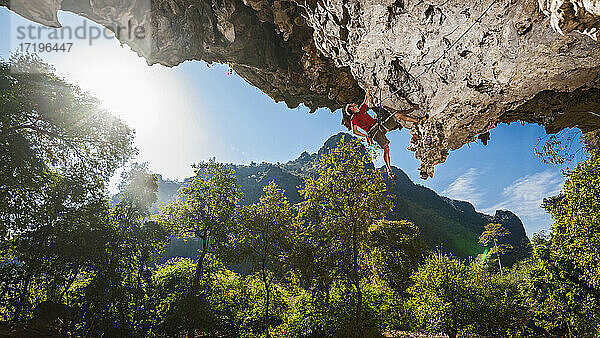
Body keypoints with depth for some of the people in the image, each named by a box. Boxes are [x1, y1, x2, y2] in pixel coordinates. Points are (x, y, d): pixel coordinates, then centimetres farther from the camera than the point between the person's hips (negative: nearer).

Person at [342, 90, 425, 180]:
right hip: (374, 131, -8)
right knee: (386, 148, -18)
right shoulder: (354, 118, 1)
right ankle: (389, 170, -11)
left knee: (397, 115, 2)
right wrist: (366, 136, -15)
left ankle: (417, 120, 16)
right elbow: (355, 131, -11)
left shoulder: (361, 109, 23)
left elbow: (367, 98, 32)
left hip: (380, 125, 8)